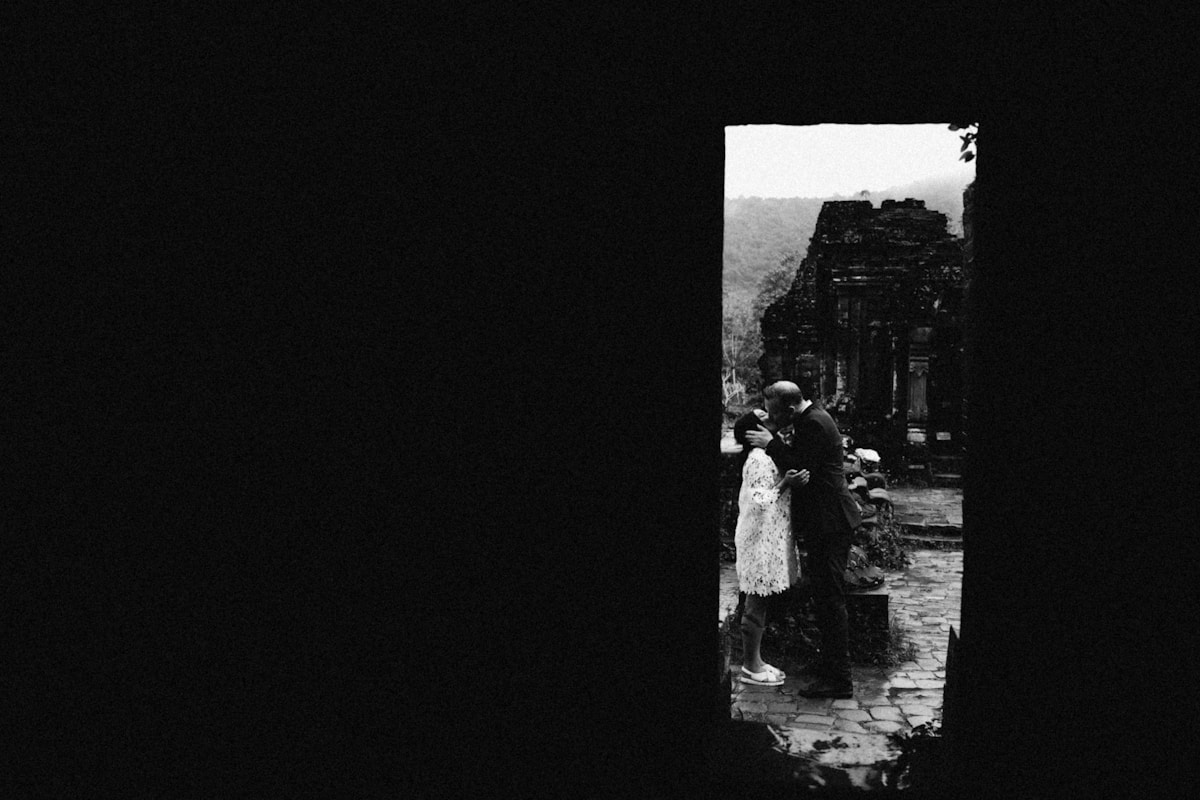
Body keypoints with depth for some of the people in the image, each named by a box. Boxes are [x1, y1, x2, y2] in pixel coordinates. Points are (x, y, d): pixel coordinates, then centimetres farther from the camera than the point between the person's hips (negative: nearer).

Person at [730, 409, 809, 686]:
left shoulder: (763, 455, 13)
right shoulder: (759, 459, -17)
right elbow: (761, 500, -23)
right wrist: (786, 483, -31)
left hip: (768, 538, 10)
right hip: (761, 540, -10)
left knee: (759, 603, 14)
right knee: (757, 604, -2)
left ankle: (754, 661, 23)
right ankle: (750, 668, 7)